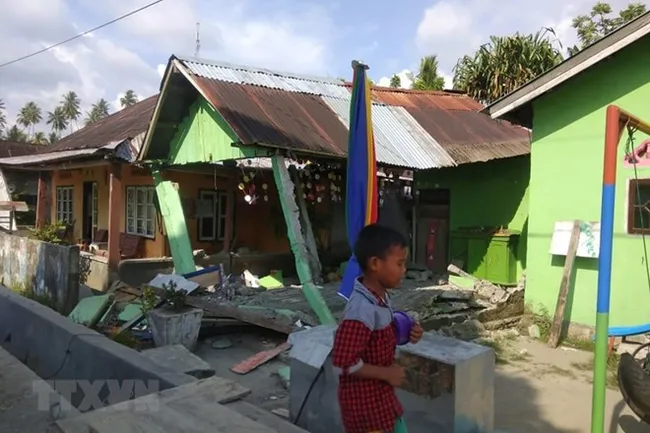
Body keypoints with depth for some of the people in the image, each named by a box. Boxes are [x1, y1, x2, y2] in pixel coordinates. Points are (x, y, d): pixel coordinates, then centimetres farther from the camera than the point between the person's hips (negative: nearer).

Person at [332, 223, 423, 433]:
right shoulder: (362, 310, -31)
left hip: (380, 393, 9)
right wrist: (387, 373, -21)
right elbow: (343, 363, -30)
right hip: (363, 398, -9)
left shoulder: (381, 297, -2)